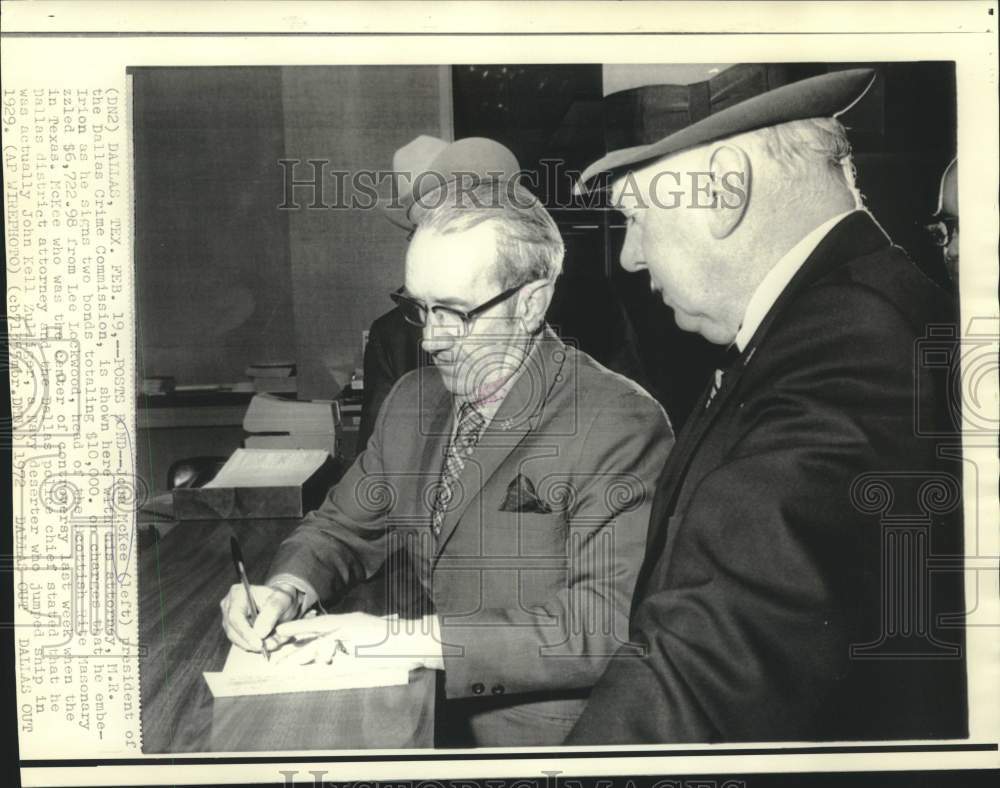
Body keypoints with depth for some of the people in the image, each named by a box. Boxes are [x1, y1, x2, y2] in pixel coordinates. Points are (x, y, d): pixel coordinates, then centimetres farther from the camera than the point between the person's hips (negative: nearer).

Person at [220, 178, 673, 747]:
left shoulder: (620, 426, -17)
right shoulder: (413, 401, 6)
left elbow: (611, 623, -23)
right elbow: (347, 524, 17)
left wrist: (404, 636, -26)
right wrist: (287, 589, -6)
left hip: (541, 735, -5)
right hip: (429, 717, 6)